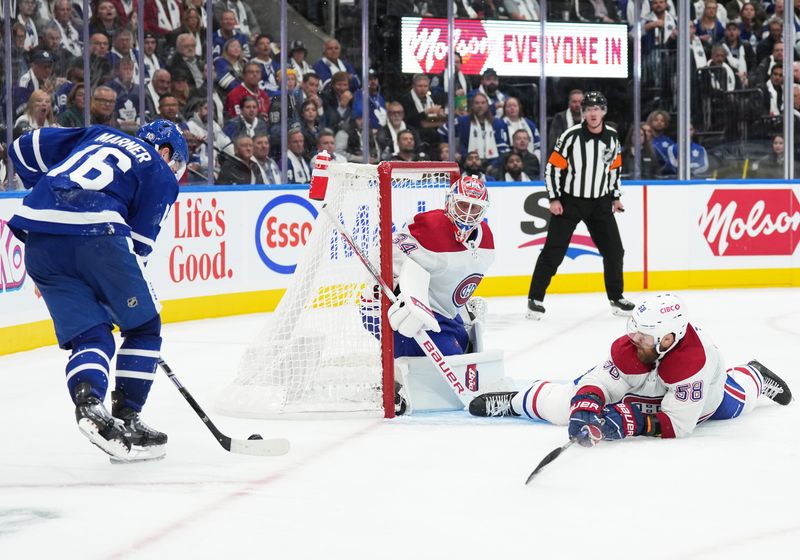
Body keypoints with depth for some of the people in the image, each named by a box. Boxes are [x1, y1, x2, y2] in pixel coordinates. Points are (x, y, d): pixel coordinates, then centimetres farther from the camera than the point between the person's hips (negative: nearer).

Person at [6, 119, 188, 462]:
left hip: (38, 239, 5)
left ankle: (87, 403, -17)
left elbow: (25, 148, 27)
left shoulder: (98, 136, 31)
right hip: (94, 232, -5)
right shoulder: (161, 174, 17)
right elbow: (139, 241, 8)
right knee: (143, 328, 14)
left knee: (89, 334, 10)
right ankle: (125, 421, 9)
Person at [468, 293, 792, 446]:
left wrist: (632, 421, -48)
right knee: (566, 404, -13)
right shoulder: (629, 349, -36)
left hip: (694, 393, -1)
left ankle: (755, 378, 53)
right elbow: (596, 383, -30)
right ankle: (517, 401, 17)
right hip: (636, 388, 1)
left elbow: (678, 424, -42)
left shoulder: (694, 362, -44)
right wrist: (585, 410, -51)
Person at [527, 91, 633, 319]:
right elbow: (553, 167, -10)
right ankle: (535, 298, -2)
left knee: (614, 250, 4)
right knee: (553, 251, -7)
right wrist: (554, 199, -13)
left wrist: (615, 197, 14)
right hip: (569, 200, -4)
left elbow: (615, 167, 15)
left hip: (599, 202, 4)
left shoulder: (612, 137, 0)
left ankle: (616, 298, 20)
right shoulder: (571, 136, -15)